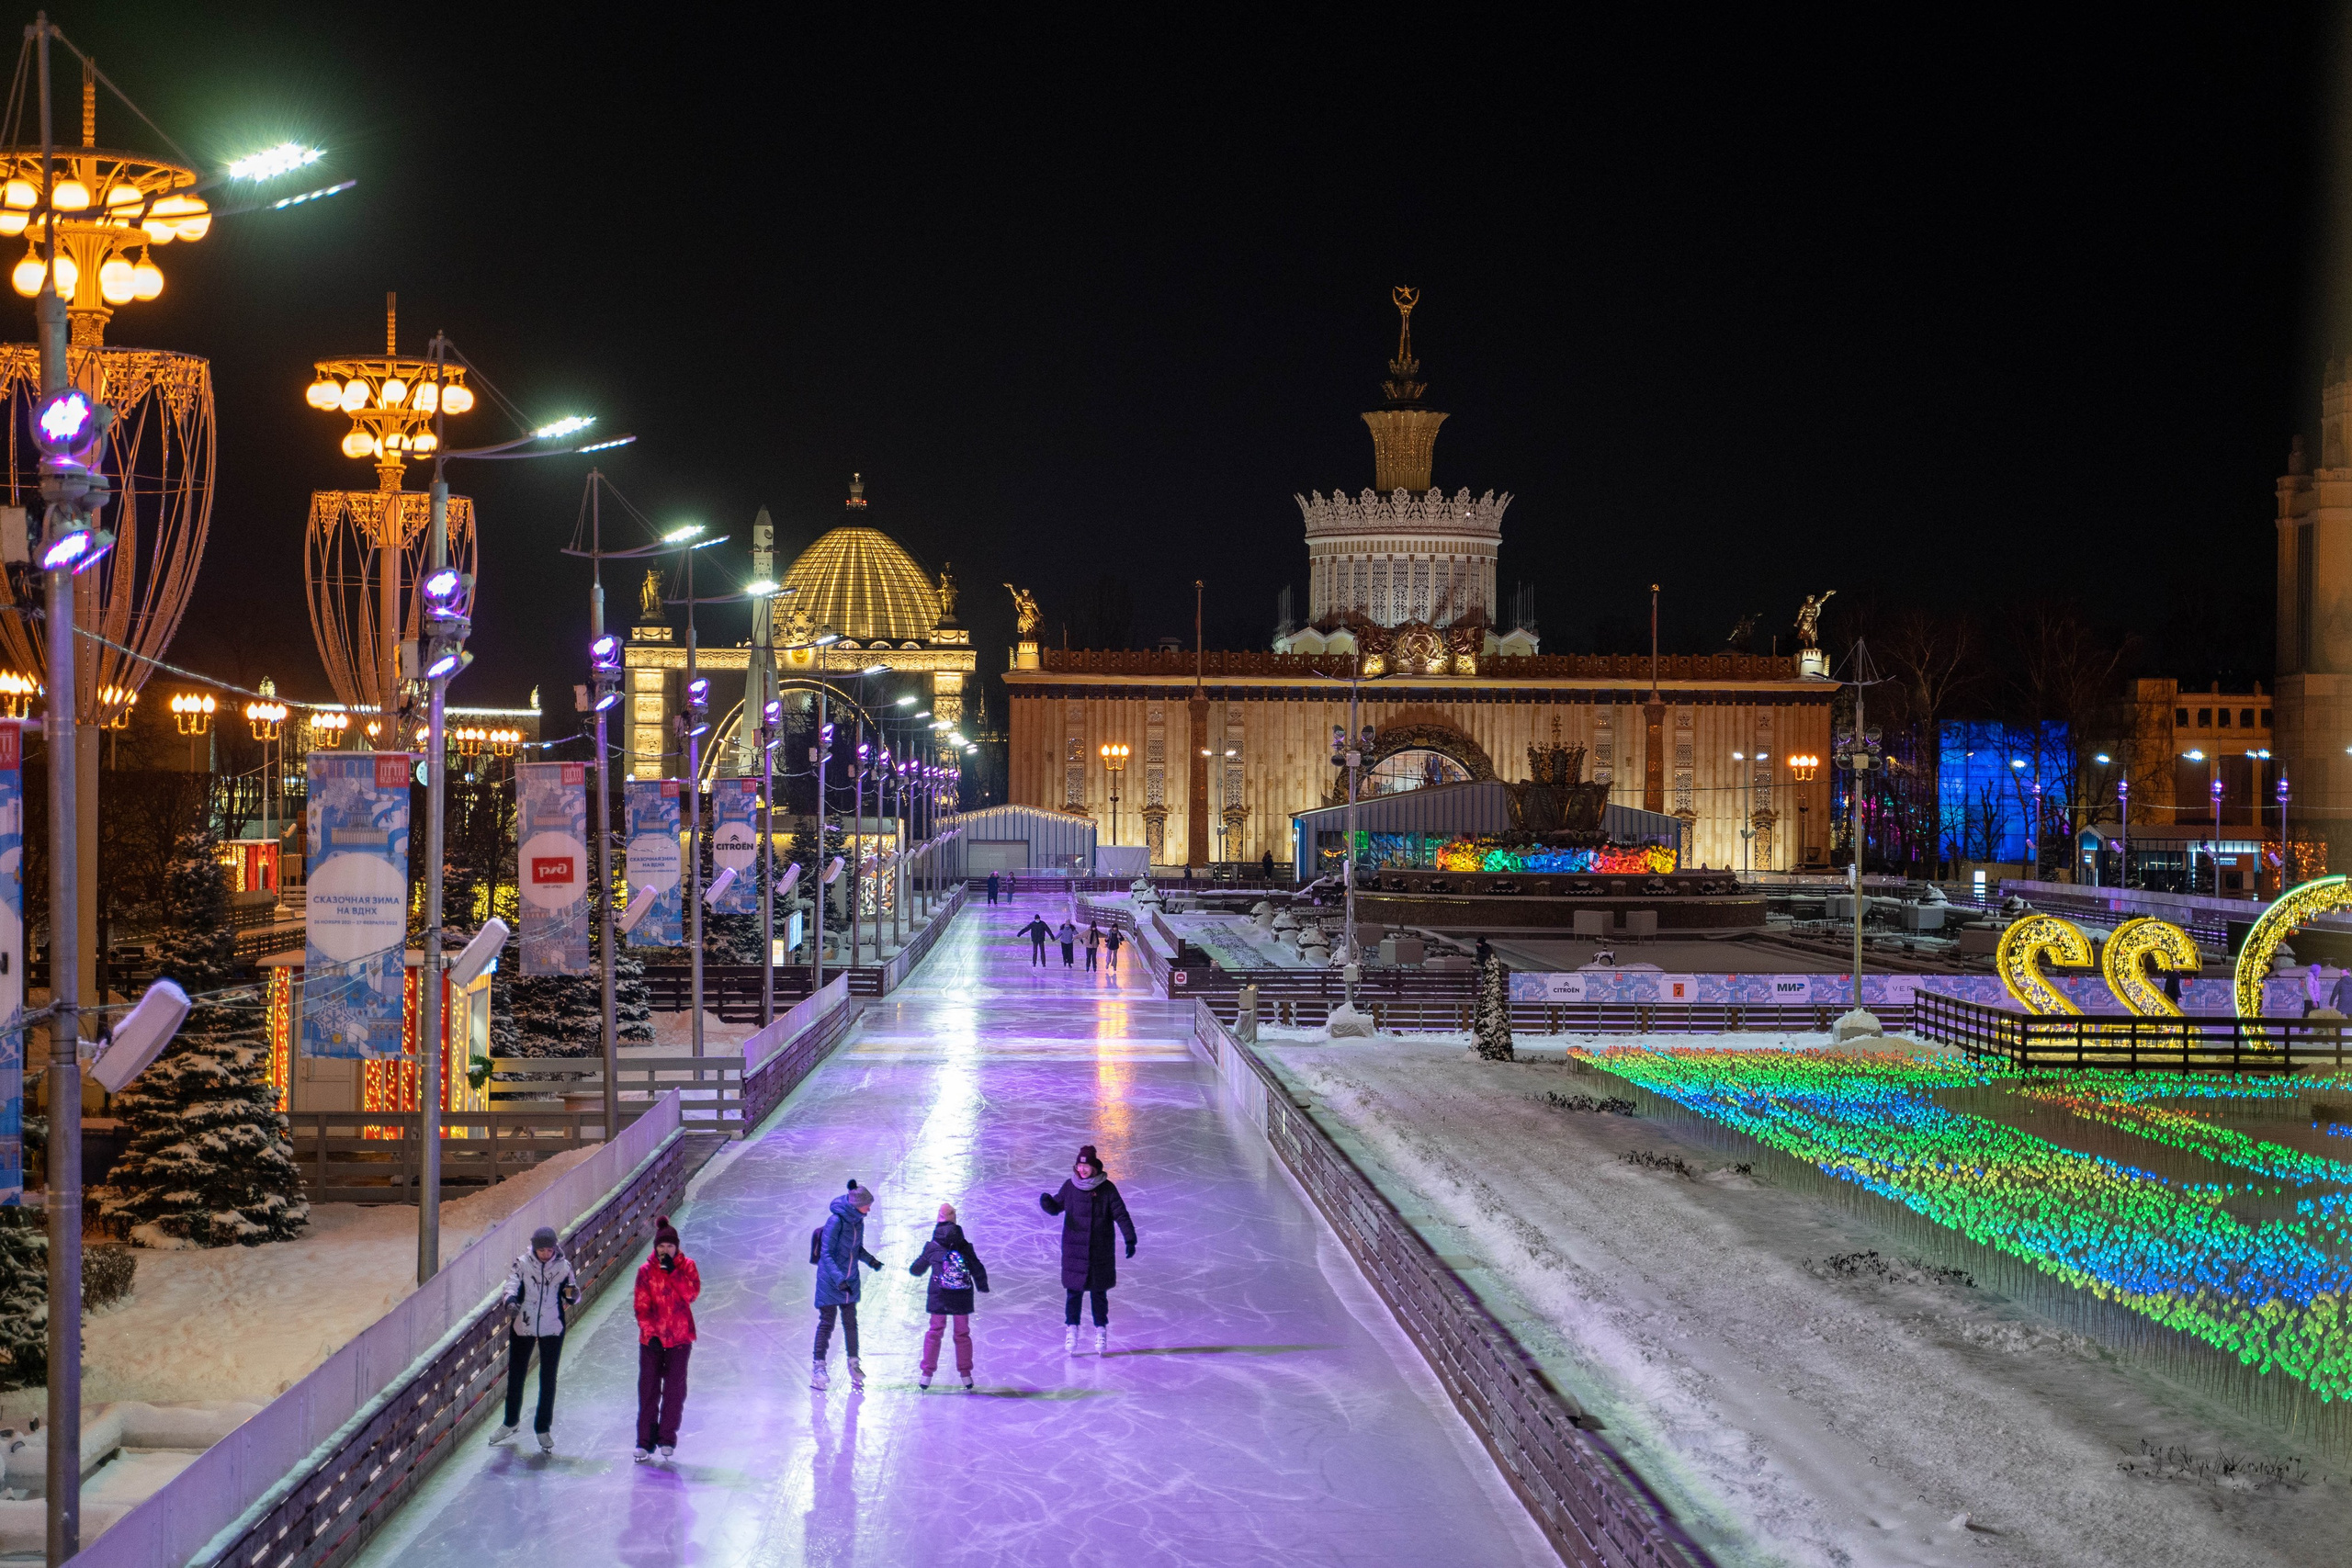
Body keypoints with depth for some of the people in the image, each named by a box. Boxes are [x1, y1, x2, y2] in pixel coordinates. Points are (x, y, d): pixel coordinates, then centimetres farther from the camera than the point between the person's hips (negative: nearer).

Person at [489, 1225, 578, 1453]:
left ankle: (543, 1428, 15)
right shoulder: (522, 1263, -6)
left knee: (548, 1379, 3)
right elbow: (512, 1284, -16)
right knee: (515, 1375, 12)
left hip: (552, 1329, 0)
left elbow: (571, 1297, 1)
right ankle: (511, 1422, 33)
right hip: (523, 1327, 1)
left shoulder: (563, 1266, -3)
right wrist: (511, 1299, -38)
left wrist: (572, 1295, -23)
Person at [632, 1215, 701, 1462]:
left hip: (679, 1339, 0)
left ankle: (667, 1439, 15)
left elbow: (691, 1293, -15)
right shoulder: (646, 1270, -1)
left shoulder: (687, 1266, 0)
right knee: (648, 1391, 2)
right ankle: (645, 1442, 10)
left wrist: (673, 1271, -19)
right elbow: (642, 1307, -2)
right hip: (651, 1339, 0)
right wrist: (650, 1333, -12)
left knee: (674, 1390, 3)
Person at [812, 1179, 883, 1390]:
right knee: (827, 1323, 0)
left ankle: (854, 1363, 23)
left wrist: (869, 1260, -7)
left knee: (851, 1323, 13)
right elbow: (826, 1255, -22)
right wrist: (839, 1279, -31)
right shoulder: (836, 1222, -22)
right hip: (830, 1282, -6)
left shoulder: (858, 1221, 1)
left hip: (850, 1282, 6)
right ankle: (818, 1366, 8)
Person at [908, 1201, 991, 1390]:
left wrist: (909, 1267, 35)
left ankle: (927, 1374, 8)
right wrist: (982, 1286, 22)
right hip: (962, 1297, 1)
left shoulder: (931, 1247, -2)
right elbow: (978, 1270, 3)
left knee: (934, 1332, 9)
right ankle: (966, 1374, 15)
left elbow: (918, 1268, 11)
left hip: (939, 1297, -1)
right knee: (962, 1334, 12)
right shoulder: (965, 1246, -1)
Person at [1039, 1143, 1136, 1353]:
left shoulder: (1107, 1189, -8)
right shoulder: (1070, 1186, -1)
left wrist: (1130, 1239, -15)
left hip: (1100, 1252, -1)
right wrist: (1047, 1202, -14)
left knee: (1099, 1293, 8)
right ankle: (1071, 1328, 21)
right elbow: (1056, 1206, 9)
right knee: (1074, 1291, 6)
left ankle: (1101, 1330, 23)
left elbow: (1121, 1215, -7)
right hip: (1074, 1251, 2)